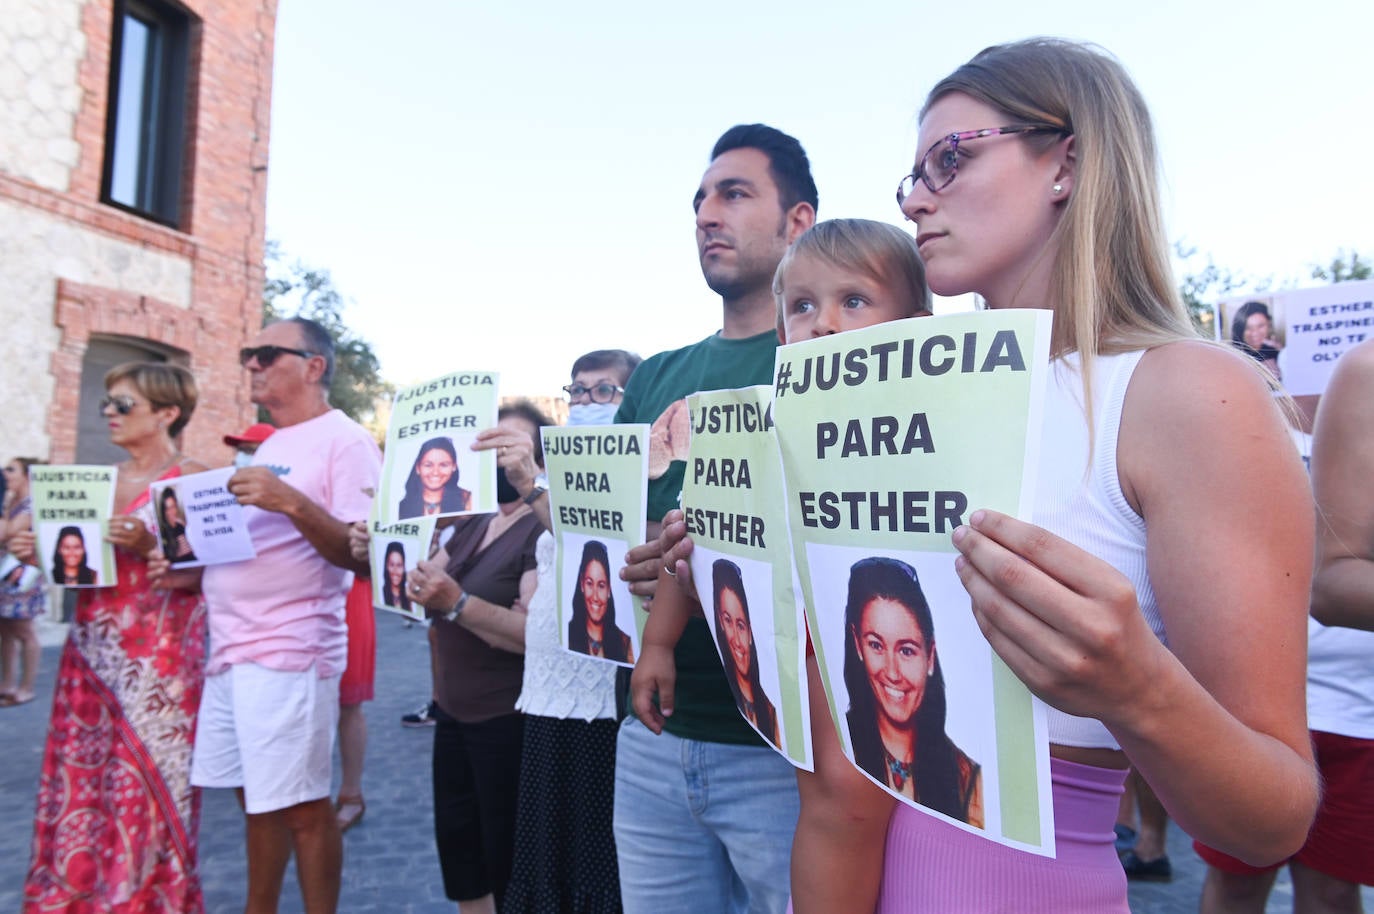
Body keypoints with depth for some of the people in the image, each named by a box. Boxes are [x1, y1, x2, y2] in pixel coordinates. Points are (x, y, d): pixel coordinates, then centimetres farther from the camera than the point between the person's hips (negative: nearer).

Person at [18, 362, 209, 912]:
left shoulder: (193, 479, -7)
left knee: (145, 792, 0)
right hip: (91, 654, 6)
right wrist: (42, 552, 1)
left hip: (157, 660, -6)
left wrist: (149, 548, -24)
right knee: (81, 789, 10)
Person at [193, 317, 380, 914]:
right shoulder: (270, 446, 18)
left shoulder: (344, 441, -8)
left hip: (289, 652, -8)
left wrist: (293, 502, -29)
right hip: (231, 647, 8)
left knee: (302, 807, 1)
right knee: (256, 798, 17)